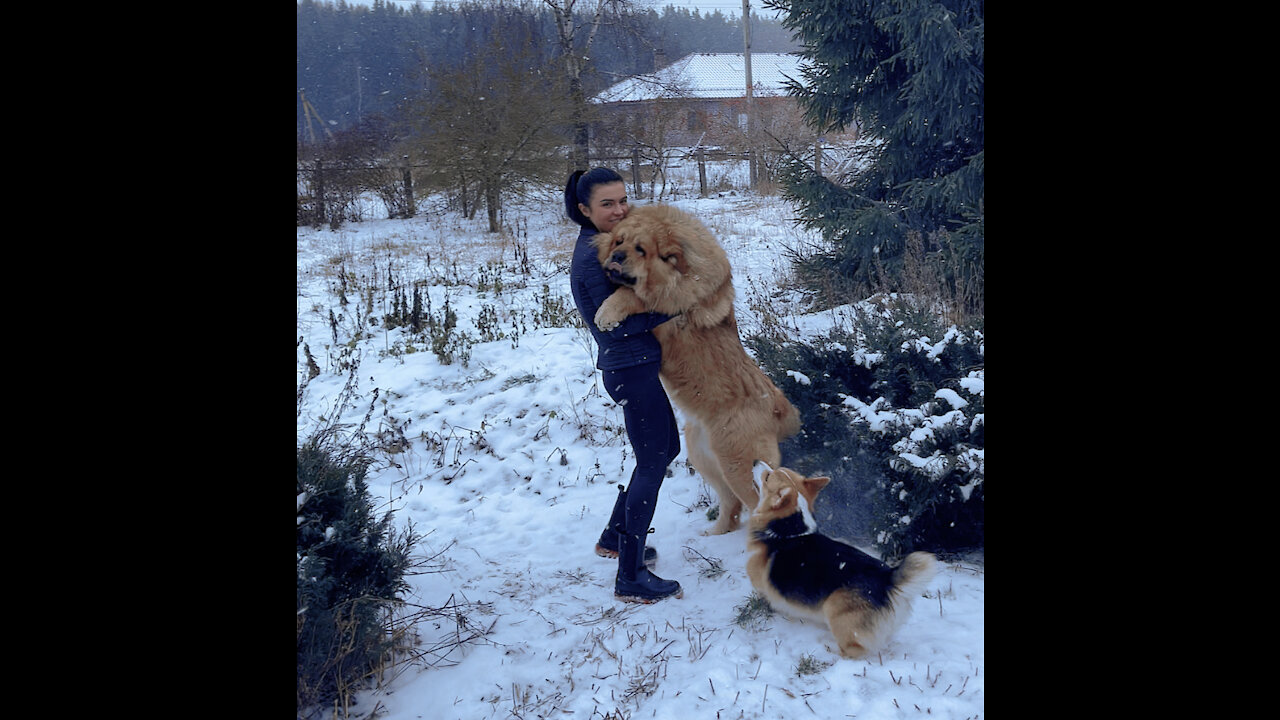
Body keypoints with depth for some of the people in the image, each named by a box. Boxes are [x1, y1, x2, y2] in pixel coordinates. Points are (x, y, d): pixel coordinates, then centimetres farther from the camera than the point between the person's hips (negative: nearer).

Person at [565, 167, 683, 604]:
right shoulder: (592, 256, -19)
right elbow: (617, 324, -21)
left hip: (639, 366, 10)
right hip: (631, 369, -10)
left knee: (665, 450, 20)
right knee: (652, 463, -5)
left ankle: (614, 537, 33)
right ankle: (631, 579, 2)